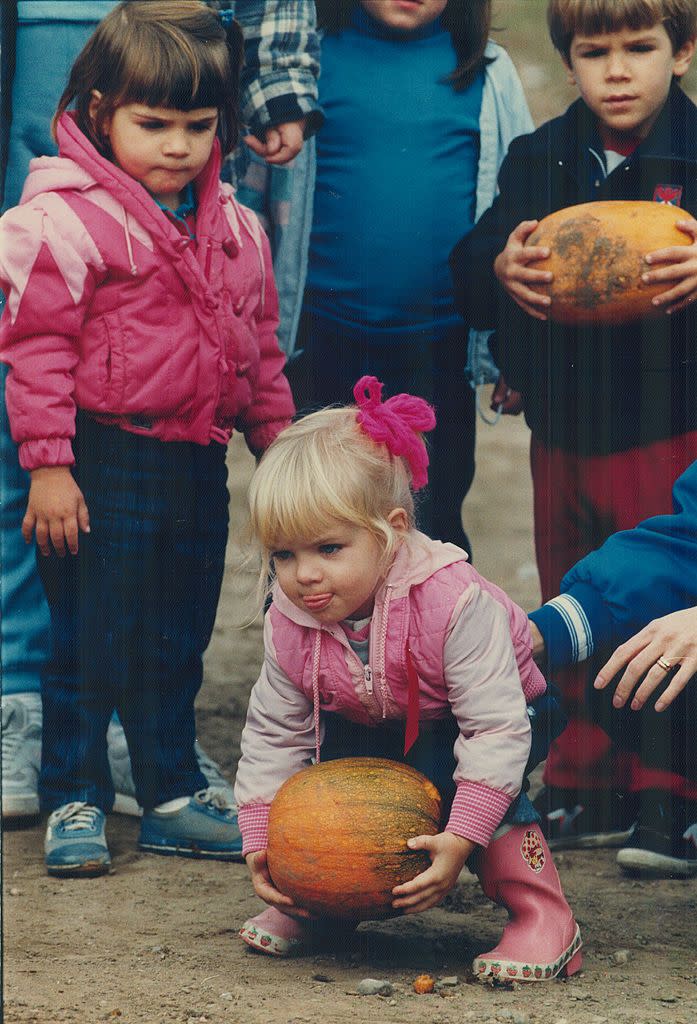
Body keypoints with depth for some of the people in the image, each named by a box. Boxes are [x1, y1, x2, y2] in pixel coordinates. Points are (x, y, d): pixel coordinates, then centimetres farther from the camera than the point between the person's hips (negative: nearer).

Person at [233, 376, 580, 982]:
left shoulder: (454, 603, -38)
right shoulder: (289, 626, -21)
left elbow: (495, 729, -37)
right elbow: (273, 733, -9)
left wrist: (461, 838, -44)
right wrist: (261, 841, -18)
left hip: (511, 715, -6)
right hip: (378, 729, 6)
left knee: (440, 764, -32)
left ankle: (542, 916, -26)